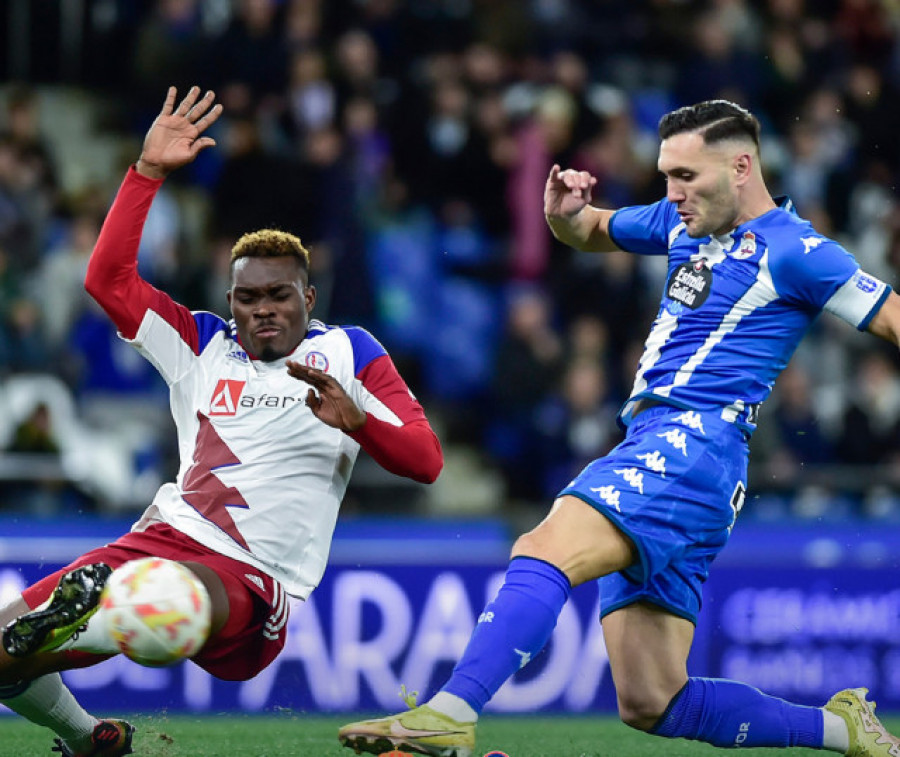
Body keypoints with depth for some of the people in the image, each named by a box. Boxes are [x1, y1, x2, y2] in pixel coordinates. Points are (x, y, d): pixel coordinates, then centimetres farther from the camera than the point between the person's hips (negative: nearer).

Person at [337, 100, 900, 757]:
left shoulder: (793, 251, -2)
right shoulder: (684, 222, 21)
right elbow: (592, 232, 35)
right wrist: (564, 212, 12)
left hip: (691, 442, -9)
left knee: (543, 553, -31)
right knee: (650, 703, 6)